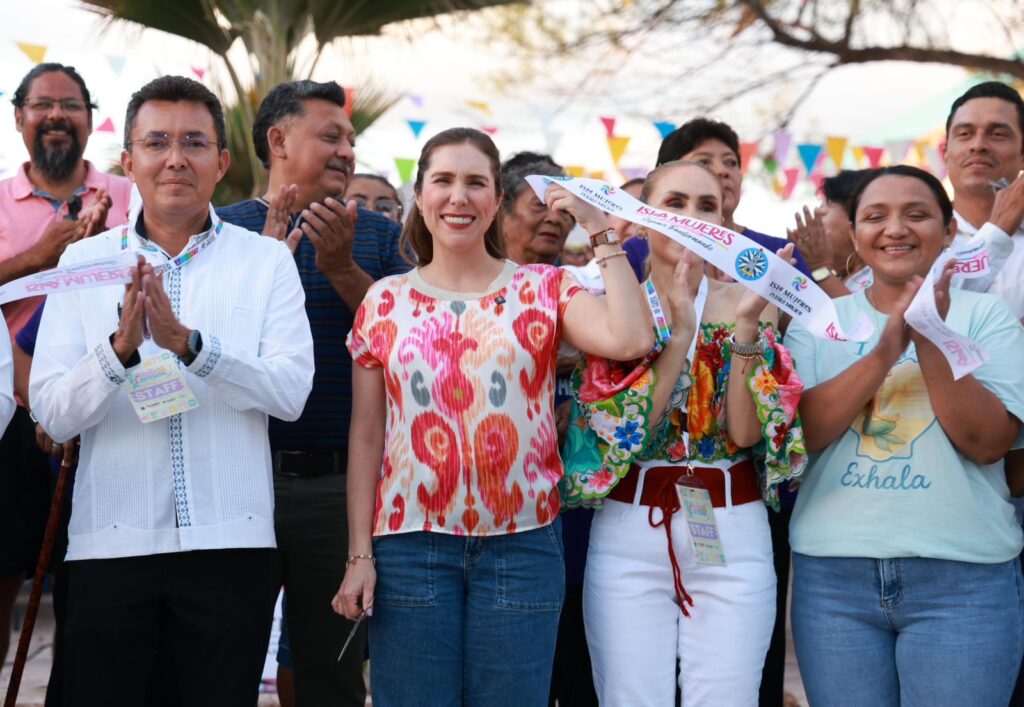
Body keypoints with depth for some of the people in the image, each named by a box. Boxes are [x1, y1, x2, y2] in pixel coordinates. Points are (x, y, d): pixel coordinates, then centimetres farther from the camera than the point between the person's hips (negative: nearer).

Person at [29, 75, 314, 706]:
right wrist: (120, 348, -20)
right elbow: (52, 413, -2)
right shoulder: (84, 261, 6)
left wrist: (188, 343, -20)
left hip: (232, 541, 0)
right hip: (110, 542, 1)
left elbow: (292, 391, -8)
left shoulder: (267, 261, 5)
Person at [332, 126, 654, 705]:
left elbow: (631, 338, -16)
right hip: (410, 544, 1)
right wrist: (360, 553, 1)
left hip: (520, 544, -1)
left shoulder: (544, 289, 3)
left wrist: (601, 232, -7)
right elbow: (367, 434, 7)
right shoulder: (386, 301, 7)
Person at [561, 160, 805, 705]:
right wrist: (681, 332, -16)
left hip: (733, 537, 1)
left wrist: (746, 325, -17)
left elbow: (746, 431, -7)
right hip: (629, 535, 0)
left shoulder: (747, 302, 3)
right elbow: (623, 429, -11)